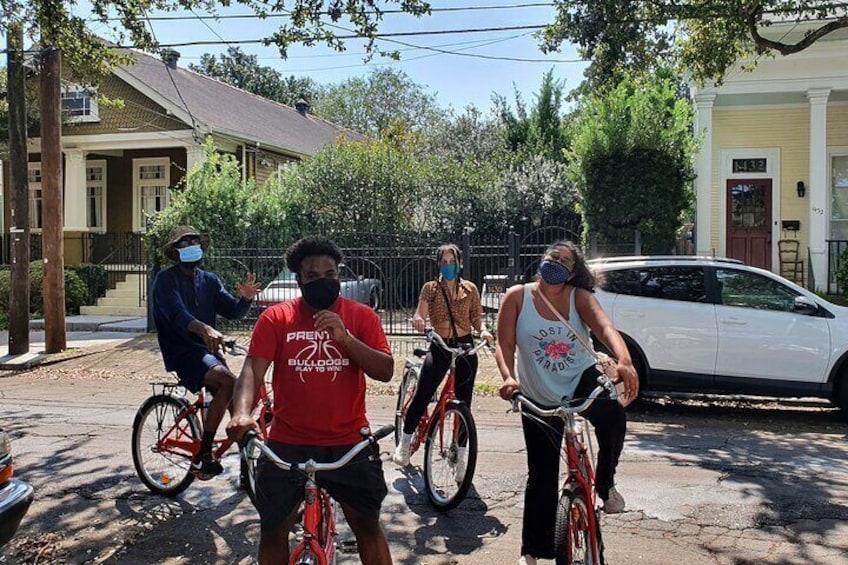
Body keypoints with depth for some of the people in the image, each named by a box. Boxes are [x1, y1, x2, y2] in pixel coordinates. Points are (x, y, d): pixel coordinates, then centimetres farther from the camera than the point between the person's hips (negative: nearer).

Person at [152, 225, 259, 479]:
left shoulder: (209, 280, 13)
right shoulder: (166, 280, -5)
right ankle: (203, 454, -23)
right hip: (182, 351, -6)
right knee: (229, 382, -29)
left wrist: (245, 298, -22)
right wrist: (204, 328, -44)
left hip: (208, 348, 6)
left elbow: (232, 311, 2)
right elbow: (177, 313, -24)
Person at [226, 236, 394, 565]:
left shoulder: (361, 316, -1)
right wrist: (242, 413, -31)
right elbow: (253, 368, -12)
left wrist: (344, 338, -23)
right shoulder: (275, 318, -2)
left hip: (349, 443, 0)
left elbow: (385, 371, -9)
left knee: (367, 525, 9)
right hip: (287, 444, 1)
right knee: (273, 531, 10)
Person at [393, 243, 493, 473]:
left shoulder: (470, 289, 4)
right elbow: (419, 315, -7)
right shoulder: (430, 288, 1)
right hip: (439, 347, -1)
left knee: (463, 402, 4)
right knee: (421, 396, -11)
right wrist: (417, 320, -30)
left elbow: (476, 318, 7)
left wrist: (483, 330, -14)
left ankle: (462, 456, 16)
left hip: (465, 346, 1)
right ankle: (404, 442, 10)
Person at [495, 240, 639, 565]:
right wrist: (508, 378, -34)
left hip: (582, 381, 0)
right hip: (539, 397, 0)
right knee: (542, 475, 5)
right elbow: (505, 345, -14)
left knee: (613, 418, -34)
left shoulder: (580, 297, -9)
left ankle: (605, 484, -3)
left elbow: (605, 328, -26)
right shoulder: (518, 297, -9)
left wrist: (624, 361, -46)